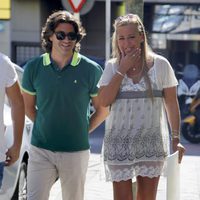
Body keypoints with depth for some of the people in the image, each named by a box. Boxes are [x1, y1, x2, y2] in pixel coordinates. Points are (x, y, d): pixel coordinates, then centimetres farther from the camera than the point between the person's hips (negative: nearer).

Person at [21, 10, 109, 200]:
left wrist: (83, 131, 2)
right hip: (40, 150, 1)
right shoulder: (33, 68, 1)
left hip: (76, 151, -1)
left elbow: (103, 110, 6)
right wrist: (45, 127, 7)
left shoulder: (91, 70, -4)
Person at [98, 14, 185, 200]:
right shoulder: (112, 66, 2)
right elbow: (104, 101, -9)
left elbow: (171, 103, 3)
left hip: (152, 143, 0)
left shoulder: (160, 64, -1)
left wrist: (176, 138, 1)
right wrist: (122, 70, -11)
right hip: (119, 143, 0)